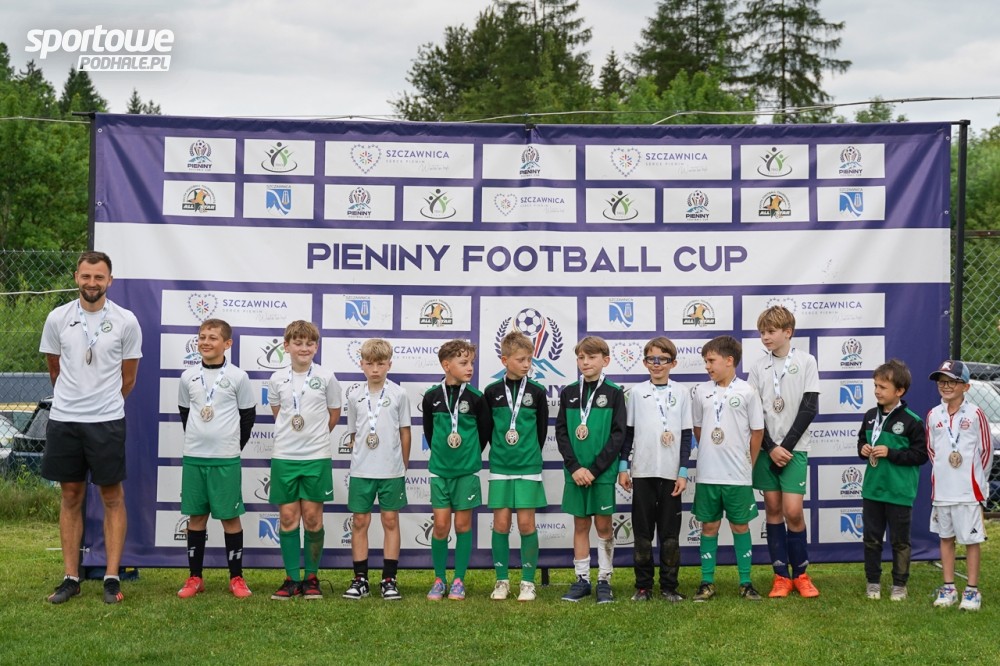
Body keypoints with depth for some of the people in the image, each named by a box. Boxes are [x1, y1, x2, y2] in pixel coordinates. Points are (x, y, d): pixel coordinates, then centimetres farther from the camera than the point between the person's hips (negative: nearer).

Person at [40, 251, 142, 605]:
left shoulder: (126, 321, -4)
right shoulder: (57, 318, 1)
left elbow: (127, 378, 6)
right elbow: (55, 370, 15)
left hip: (107, 421, -2)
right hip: (64, 419, 2)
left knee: (113, 497, 2)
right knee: (71, 496, 8)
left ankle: (112, 578, 8)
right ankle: (71, 578, 15)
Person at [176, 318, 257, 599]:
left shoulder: (238, 377, -3)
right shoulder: (188, 377, 5)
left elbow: (248, 414, 4)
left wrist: (235, 445, 6)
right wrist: (198, 439, 14)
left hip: (226, 459, -3)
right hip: (193, 457, 3)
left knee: (230, 517, 1)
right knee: (196, 516, 8)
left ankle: (236, 578, 10)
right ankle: (195, 577, 17)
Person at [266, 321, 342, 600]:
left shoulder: (326, 378, -2)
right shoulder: (277, 379, 3)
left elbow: (334, 414, 9)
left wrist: (314, 435, 10)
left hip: (317, 456, -2)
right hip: (284, 455, 2)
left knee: (312, 516, 1)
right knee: (287, 517, 3)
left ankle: (311, 577, 13)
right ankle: (292, 578, 11)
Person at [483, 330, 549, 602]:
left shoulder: (537, 392, 1)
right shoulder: (492, 392, 1)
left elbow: (542, 429, 9)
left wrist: (530, 455, 9)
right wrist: (499, 451, 7)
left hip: (528, 467, 0)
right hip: (500, 467, 0)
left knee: (526, 523, -1)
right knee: (501, 523, 2)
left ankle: (528, 581, 9)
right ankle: (502, 580, 13)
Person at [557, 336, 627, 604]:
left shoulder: (614, 393, -2)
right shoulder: (569, 393, 6)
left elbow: (618, 435, -6)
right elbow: (561, 432, 3)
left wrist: (594, 469, -13)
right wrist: (575, 467, -9)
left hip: (603, 471, -2)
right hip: (575, 472, 2)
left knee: (603, 525, 4)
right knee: (580, 525, 9)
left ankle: (604, 581, 13)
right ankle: (582, 579, 16)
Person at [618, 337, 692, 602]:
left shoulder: (682, 393, 4)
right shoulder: (636, 392, 5)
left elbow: (686, 434, 4)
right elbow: (628, 432, 8)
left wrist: (683, 472, -2)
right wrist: (623, 466, 3)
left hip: (671, 473, 0)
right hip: (642, 472, 1)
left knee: (670, 531, 3)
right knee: (642, 531, 4)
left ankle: (669, 585, 11)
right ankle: (643, 585, 11)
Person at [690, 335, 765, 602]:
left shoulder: (747, 392, -5)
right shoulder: (701, 391, 3)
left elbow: (757, 431, 1)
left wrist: (747, 463, 4)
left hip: (737, 475, -2)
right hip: (707, 473, 2)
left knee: (740, 526, 7)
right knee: (709, 526, 8)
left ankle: (745, 582, 15)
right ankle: (707, 582, 15)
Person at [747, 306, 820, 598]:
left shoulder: (806, 361, -1)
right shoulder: (758, 368, 5)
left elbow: (809, 408, -6)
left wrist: (786, 446, -10)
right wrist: (771, 448, -9)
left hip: (794, 448, -3)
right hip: (766, 448, 3)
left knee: (793, 511, -9)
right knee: (773, 509, 4)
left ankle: (800, 573, 9)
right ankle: (781, 576, 11)